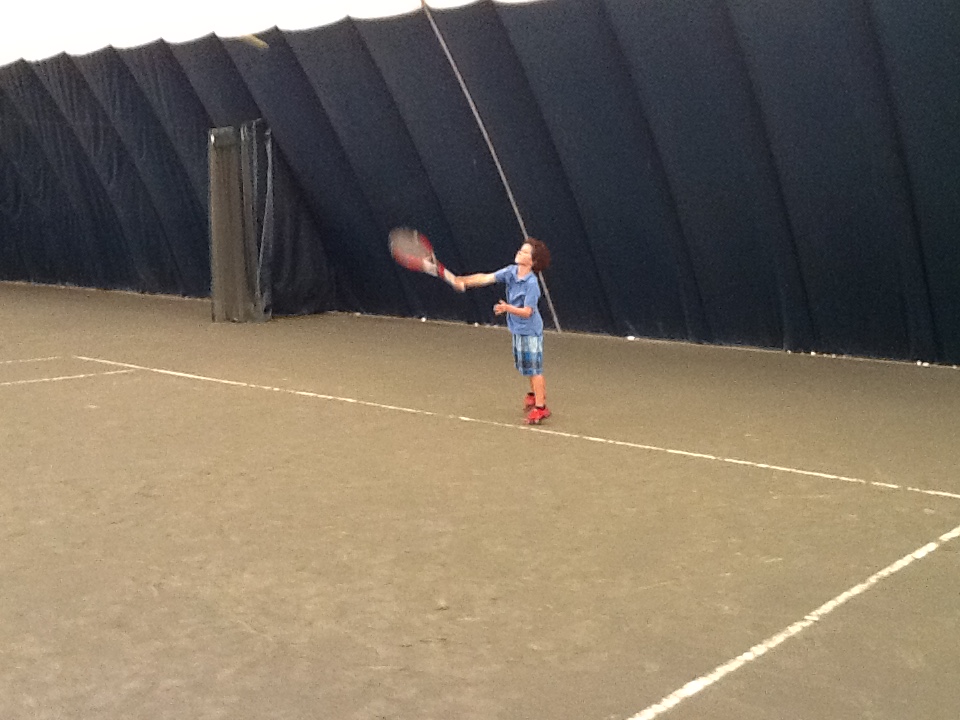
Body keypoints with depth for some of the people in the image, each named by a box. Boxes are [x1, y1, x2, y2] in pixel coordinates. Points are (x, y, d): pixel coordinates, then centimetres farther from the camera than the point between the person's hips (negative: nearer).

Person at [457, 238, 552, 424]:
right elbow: (486, 278, -9)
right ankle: (535, 393, 42)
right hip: (517, 329, 8)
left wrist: (508, 308, -39)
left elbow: (527, 312, -25)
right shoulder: (510, 271, -5)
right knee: (527, 367, 22)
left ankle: (540, 407, 5)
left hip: (530, 331, -8)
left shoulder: (531, 283, -25)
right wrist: (464, 281, -21)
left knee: (534, 368, -2)